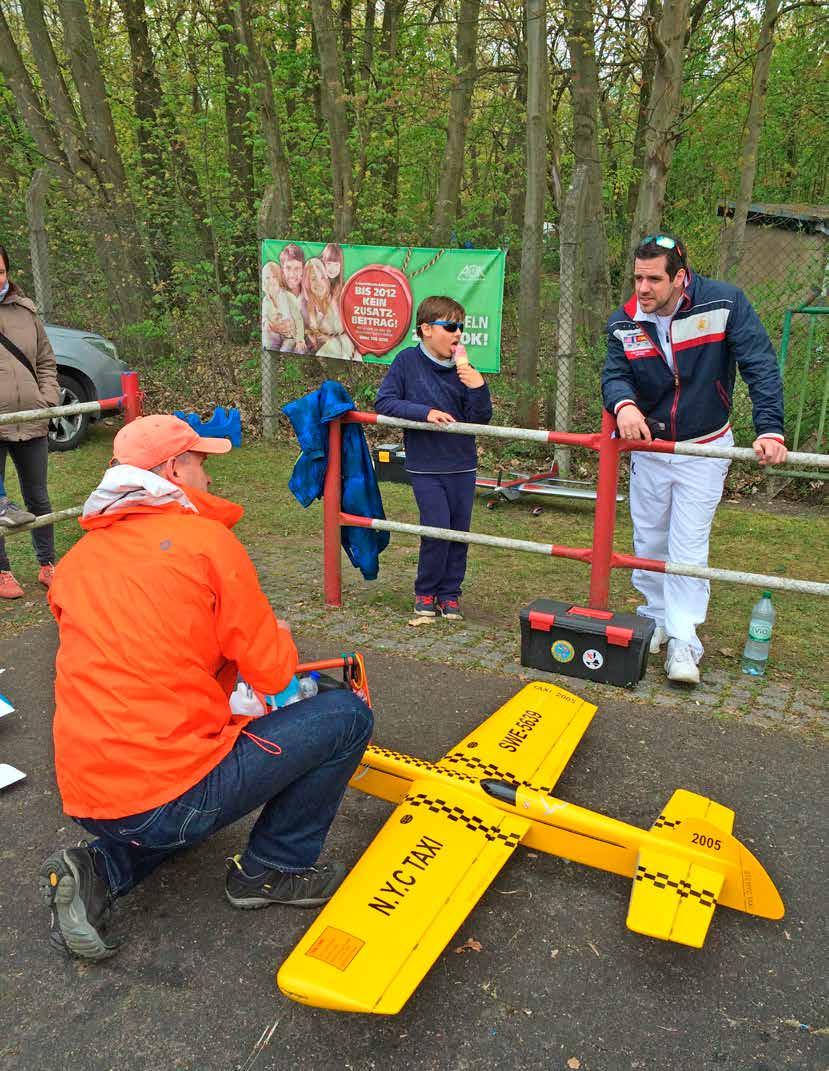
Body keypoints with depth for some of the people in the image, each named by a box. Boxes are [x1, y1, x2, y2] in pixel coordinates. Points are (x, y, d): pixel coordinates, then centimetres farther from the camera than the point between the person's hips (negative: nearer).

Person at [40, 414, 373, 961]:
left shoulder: (77, 558, 11)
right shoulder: (207, 537, -9)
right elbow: (274, 674, -6)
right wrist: (277, 634, 17)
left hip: (85, 797, 8)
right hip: (172, 796, -8)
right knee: (347, 714, 3)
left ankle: (100, 871, 13)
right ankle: (274, 870, 13)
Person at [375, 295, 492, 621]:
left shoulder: (464, 369, -1)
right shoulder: (407, 361, -6)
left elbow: (480, 419, -3)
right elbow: (383, 402, -9)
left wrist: (478, 388, -21)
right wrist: (425, 412, -19)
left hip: (462, 465, 3)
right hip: (425, 466, -3)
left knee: (459, 531, 7)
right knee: (437, 530, -9)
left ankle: (449, 593, 24)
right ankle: (425, 593, 13)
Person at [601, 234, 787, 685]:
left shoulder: (725, 302, -18)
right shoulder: (625, 322, -9)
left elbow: (760, 365, -18)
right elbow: (614, 374, -13)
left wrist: (769, 427, -26)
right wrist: (623, 404, -38)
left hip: (704, 450, -3)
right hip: (648, 447, 4)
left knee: (688, 547, -5)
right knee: (649, 543, 14)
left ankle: (683, 641, 2)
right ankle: (657, 619, 33)